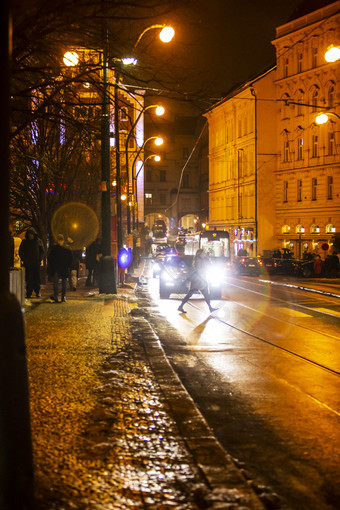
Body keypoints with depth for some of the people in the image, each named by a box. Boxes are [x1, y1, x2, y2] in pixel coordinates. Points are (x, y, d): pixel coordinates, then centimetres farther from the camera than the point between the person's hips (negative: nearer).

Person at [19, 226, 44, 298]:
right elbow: (20, 252, 8)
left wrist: (40, 259, -3)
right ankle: (28, 293, 3)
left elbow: (42, 251, 9)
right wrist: (24, 260, -2)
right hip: (28, 264, 0)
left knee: (37, 278, 3)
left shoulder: (38, 241, 3)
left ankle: (37, 291, 15)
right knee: (29, 279, -2)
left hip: (36, 263, 0)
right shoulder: (24, 241, 3)